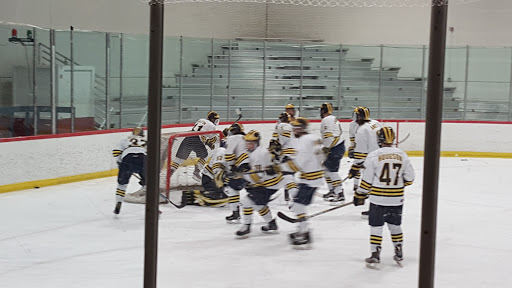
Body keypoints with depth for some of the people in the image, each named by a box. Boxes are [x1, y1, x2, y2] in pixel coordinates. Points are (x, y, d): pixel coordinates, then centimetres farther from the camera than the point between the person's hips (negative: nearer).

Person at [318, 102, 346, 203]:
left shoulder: (327, 120, -13)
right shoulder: (333, 119, 19)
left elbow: (329, 136, -22)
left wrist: (326, 148, -17)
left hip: (336, 149, -11)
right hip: (339, 146, 11)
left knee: (333, 170, -11)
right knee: (327, 168, 17)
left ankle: (340, 194, -14)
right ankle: (332, 191, 21)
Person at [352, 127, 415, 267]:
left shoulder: (374, 156, -10)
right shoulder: (402, 155, 0)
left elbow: (367, 180, -8)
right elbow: (409, 178, 5)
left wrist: (360, 195, 4)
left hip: (378, 198, -4)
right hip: (397, 199, 4)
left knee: (376, 226, 3)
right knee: (395, 224, 18)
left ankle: (375, 255, 3)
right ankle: (399, 253, 24)